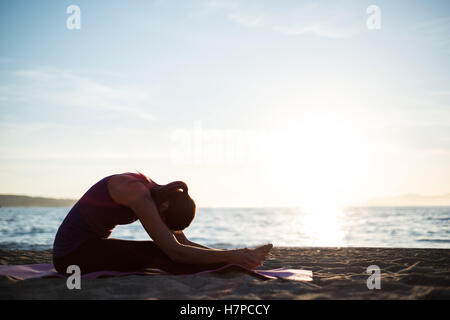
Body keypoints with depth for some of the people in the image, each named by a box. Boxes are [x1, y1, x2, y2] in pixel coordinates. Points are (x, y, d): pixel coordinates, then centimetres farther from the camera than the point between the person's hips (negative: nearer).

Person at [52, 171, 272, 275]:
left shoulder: (157, 193, 0)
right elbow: (175, 251, -31)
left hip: (89, 245, 9)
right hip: (72, 252, -9)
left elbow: (184, 242, 3)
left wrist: (231, 254, -6)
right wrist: (231, 256, -30)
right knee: (155, 255, -22)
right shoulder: (137, 194, -28)